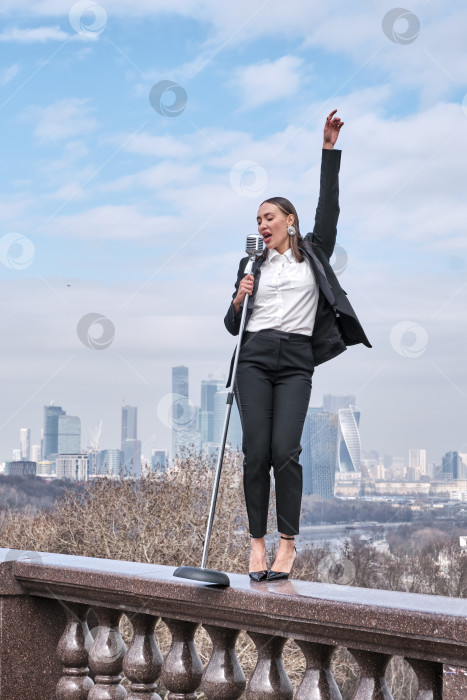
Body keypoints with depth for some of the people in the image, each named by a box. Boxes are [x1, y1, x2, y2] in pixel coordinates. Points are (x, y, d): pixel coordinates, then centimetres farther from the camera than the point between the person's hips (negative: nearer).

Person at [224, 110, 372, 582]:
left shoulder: (313, 254, 13)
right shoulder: (253, 265, 18)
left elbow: (328, 205, 1)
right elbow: (232, 326, 18)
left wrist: (329, 149, -3)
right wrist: (238, 300, -3)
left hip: (296, 363, -2)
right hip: (253, 360, 2)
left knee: (285, 450, -14)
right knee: (256, 451, -8)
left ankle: (288, 543, -7)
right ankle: (257, 543, -4)